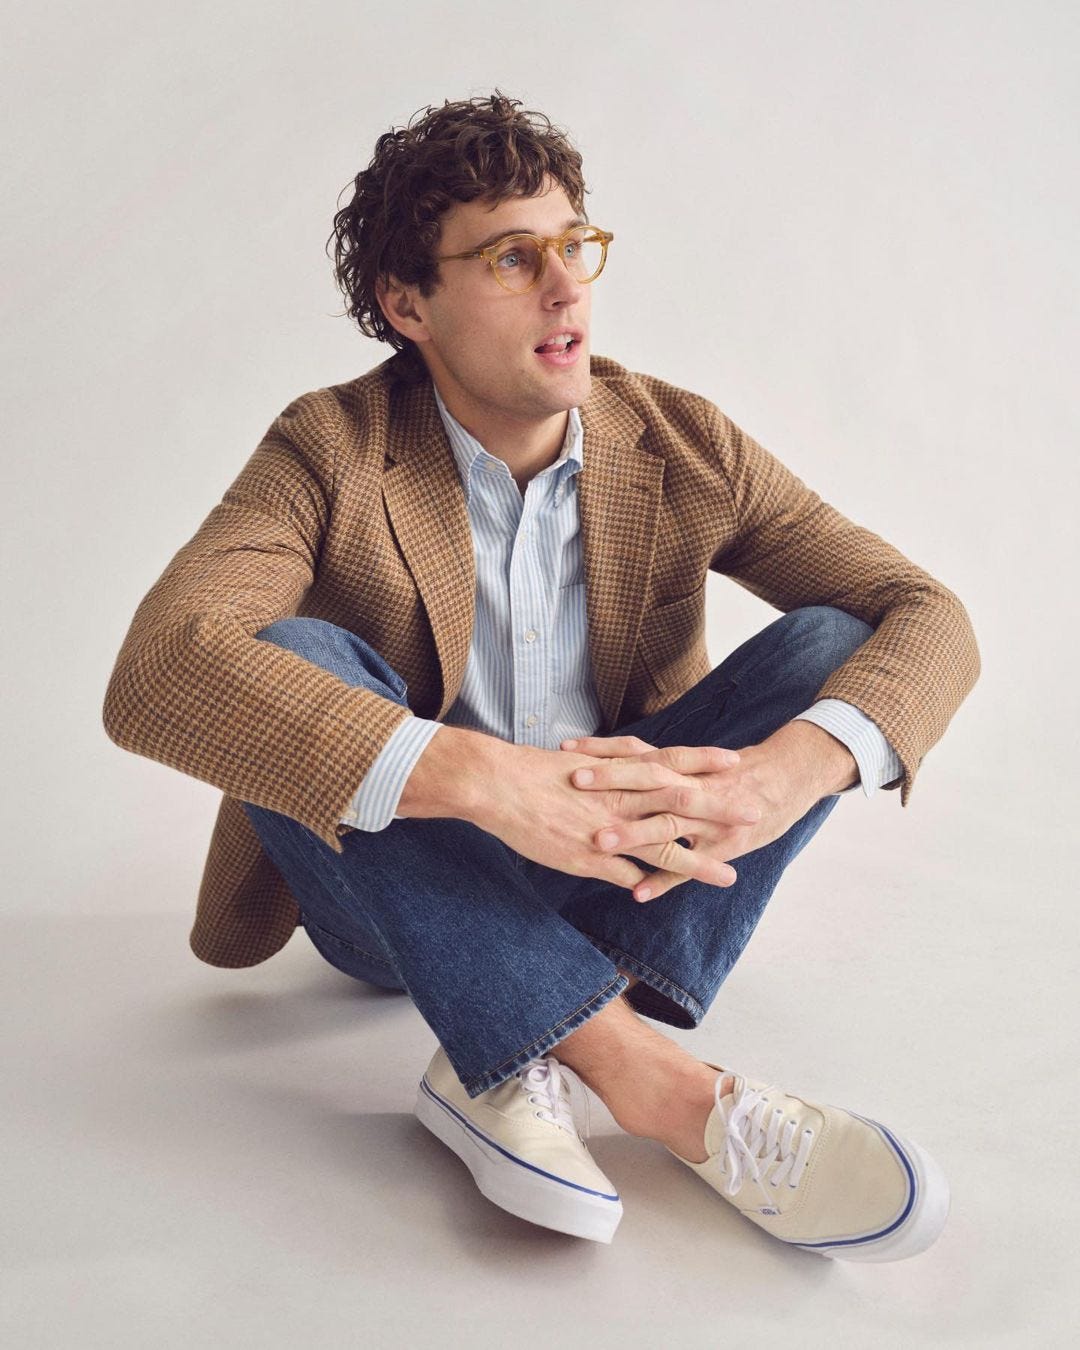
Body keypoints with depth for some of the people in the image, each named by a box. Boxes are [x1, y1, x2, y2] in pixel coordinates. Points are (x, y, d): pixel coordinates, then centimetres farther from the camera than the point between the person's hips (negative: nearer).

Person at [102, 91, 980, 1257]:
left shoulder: (682, 444, -5)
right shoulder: (329, 453, -13)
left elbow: (931, 618, -10)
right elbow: (154, 675, -30)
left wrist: (785, 770, -34)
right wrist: (487, 778, -43)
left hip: (628, 876, 3)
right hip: (405, 892, -2)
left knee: (830, 643, -16)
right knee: (287, 660, -28)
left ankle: (529, 1064, -29)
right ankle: (656, 1081, -36)